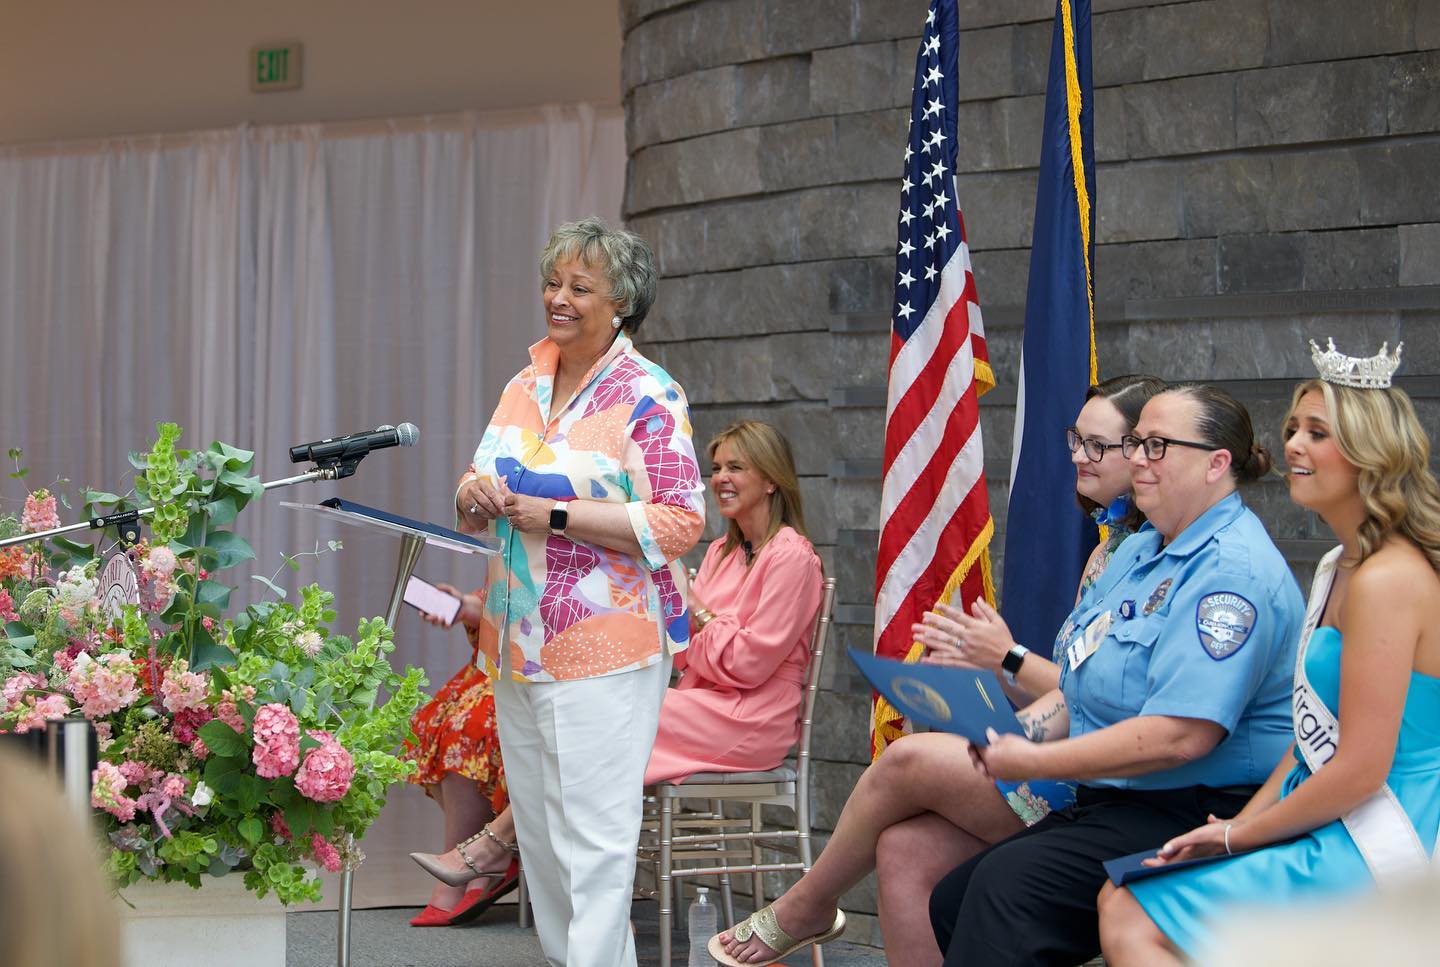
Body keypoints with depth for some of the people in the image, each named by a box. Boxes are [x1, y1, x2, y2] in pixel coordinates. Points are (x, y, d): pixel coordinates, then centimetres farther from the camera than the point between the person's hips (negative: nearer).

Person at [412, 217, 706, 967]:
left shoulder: (647, 395, -8)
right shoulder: (525, 386, 13)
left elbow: (681, 522, -15)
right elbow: (482, 500, 22)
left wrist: (557, 516, -18)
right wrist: (475, 496, -3)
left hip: (605, 647, -8)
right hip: (517, 645, 8)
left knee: (592, 839, -9)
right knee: (536, 829, 12)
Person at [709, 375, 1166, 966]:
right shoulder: (1108, 551, 19)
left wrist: (1010, 658, -11)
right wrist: (985, 666, 5)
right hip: (1061, 765, 9)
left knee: (908, 759, -12)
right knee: (904, 849, -8)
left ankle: (806, 906, 13)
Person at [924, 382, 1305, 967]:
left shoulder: (1233, 573, -17)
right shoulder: (1139, 551, 17)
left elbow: (1180, 734, -26)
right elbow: (1081, 690, 22)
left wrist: (1036, 761, -19)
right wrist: (1015, 730, 0)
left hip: (1195, 813, -10)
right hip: (1108, 804, 10)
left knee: (1008, 883, -27)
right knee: (951, 903, 0)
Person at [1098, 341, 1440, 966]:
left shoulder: (1388, 580, -17)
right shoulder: (1337, 569, 16)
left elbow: (1361, 769, -20)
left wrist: (1239, 835, -9)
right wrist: (1239, 824, 4)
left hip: (1371, 854, -10)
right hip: (1326, 830, 10)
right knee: (1116, 897, 3)